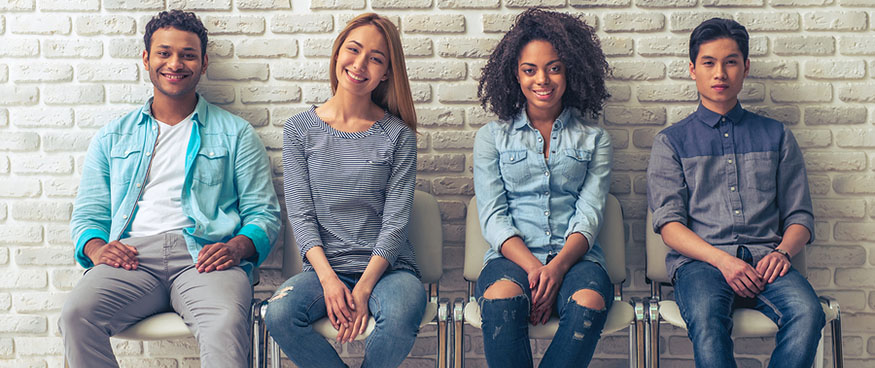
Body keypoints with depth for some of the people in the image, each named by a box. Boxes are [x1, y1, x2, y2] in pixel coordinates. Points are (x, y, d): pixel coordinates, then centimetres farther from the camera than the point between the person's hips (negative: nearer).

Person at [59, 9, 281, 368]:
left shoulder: (236, 134, 17)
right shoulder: (112, 137, 24)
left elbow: (263, 213, 11)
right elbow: (88, 214, 21)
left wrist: (238, 246, -12)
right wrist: (96, 247, -4)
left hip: (202, 257, -2)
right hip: (132, 255, 3)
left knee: (226, 324, -37)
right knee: (76, 314, -30)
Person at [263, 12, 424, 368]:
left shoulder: (397, 135, 3)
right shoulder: (300, 129, 6)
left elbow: (396, 220, -3)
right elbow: (300, 215, 0)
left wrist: (364, 287, -15)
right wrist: (329, 279, -14)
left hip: (386, 267, -1)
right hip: (324, 266, 1)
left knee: (400, 318, -34)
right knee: (279, 315, -30)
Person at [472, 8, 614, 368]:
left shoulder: (594, 139, 15)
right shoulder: (492, 137, 14)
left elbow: (589, 216, 3)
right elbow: (493, 218, 3)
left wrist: (558, 266, -18)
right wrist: (533, 268, -15)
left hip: (575, 256, 1)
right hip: (512, 257, 0)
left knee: (589, 303, -35)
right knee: (501, 299, -37)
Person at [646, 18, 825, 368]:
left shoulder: (776, 136, 21)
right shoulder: (671, 141, 14)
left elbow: (799, 215, 17)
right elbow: (669, 224, 2)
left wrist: (782, 251, -7)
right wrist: (722, 260, -14)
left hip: (764, 261, 2)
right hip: (700, 261, -2)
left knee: (807, 312, -31)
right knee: (707, 318, -37)